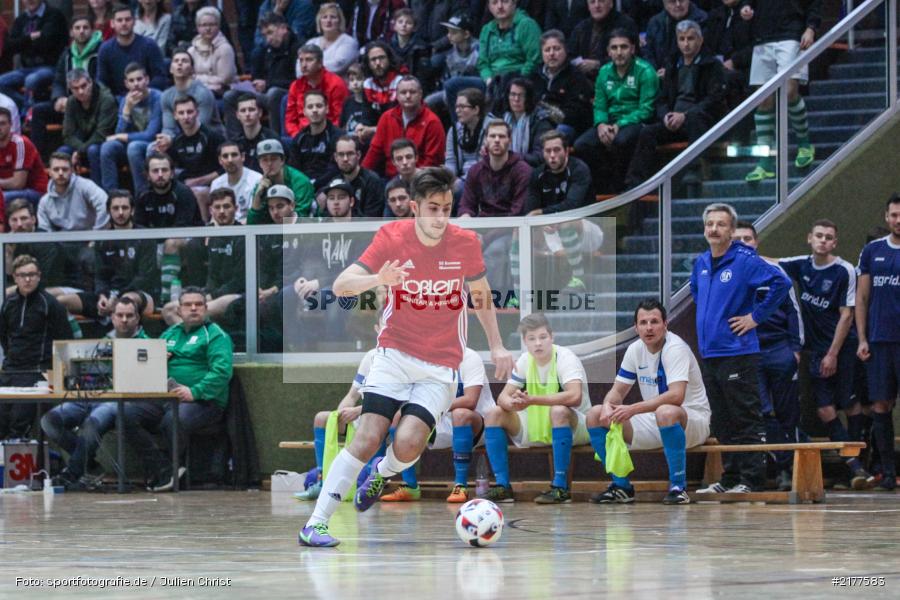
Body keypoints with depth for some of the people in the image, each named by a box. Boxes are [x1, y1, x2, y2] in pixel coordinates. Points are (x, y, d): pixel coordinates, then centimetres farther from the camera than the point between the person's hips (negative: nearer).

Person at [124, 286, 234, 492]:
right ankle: (166, 473, -25)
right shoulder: (170, 334, 25)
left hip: (203, 401, -6)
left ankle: (160, 474, -16)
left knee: (174, 419, -38)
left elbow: (222, 371, -11)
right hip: (163, 398, 7)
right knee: (129, 413, -19)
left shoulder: (215, 335, 4)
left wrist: (195, 392, -23)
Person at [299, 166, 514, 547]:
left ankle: (383, 474, 18)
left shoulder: (465, 243, -6)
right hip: (394, 354, -1)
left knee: (408, 442, -19)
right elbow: (340, 286, -14)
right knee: (368, 437, -16)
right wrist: (378, 279, -33)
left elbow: (480, 293, 13)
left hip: (440, 366, 1)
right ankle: (316, 523, -11)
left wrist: (496, 346, 13)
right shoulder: (391, 237, -10)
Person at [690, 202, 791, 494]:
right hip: (709, 353, 8)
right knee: (723, 423, 12)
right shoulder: (701, 263, 12)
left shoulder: (745, 261, -10)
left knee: (746, 421, -5)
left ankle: (751, 479, -3)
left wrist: (756, 316, -13)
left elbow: (781, 282, -18)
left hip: (737, 352, -8)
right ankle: (729, 478, 18)